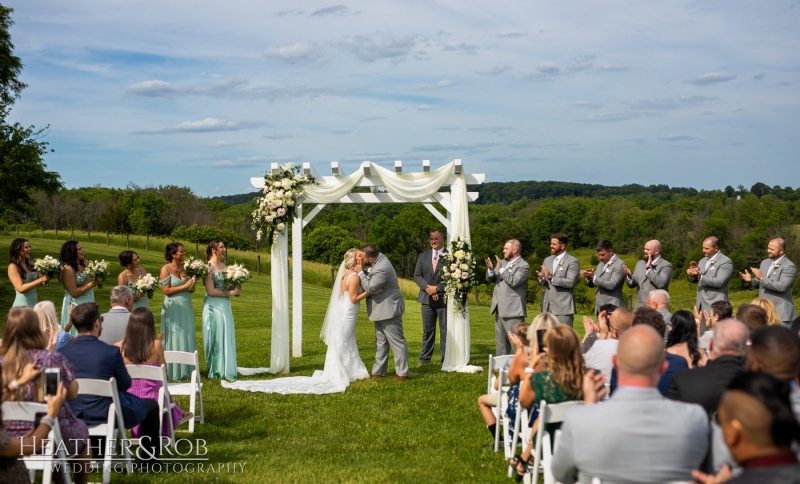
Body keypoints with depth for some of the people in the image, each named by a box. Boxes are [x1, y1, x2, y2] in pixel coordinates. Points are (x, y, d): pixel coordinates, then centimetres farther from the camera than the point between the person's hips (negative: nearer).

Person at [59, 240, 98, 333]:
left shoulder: (85, 262, 3)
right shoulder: (67, 269, -16)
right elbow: (74, 292, -17)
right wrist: (91, 284, -18)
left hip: (89, 304, 7)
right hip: (75, 306, -7)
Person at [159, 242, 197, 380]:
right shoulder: (166, 269, -8)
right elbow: (166, 290, -14)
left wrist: (193, 283, -4)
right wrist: (184, 286, -15)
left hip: (186, 307, 6)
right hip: (173, 308, -6)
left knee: (188, 337, 8)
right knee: (175, 339, 0)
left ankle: (186, 370, 16)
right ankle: (174, 372, 7)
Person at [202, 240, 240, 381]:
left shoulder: (223, 266, 14)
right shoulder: (208, 267, -10)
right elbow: (211, 291, -16)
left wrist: (235, 288, 1)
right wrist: (230, 293, -13)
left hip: (225, 306, 8)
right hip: (214, 307, -8)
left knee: (227, 339, 8)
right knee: (217, 339, -2)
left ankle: (226, 371, 14)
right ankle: (217, 372, 5)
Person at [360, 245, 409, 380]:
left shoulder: (381, 269, -28)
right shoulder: (379, 258, 2)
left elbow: (370, 288, -25)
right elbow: (370, 275, 15)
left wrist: (360, 273, -20)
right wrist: (363, 272, -5)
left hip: (388, 309, -11)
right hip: (382, 309, 11)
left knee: (396, 341, -3)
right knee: (381, 342, 16)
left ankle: (402, 373, 1)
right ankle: (379, 371, 23)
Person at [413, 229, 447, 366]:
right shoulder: (423, 256, 11)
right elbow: (417, 275, 4)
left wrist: (437, 288, -14)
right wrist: (428, 288, -11)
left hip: (444, 298, -3)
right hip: (427, 298, 3)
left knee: (445, 329, 1)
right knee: (427, 330, 8)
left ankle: (445, 358, 7)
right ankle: (424, 358, 13)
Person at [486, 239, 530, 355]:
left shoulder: (523, 266, -9)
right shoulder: (502, 262, 15)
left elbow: (514, 281, -22)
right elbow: (490, 279, 14)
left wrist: (501, 269, -20)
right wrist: (490, 269, -6)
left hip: (513, 311, -8)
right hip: (500, 310, 9)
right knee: (500, 342, 16)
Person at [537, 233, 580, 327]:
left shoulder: (572, 262, -5)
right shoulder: (547, 260, 16)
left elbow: (570, 282, -16)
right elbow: (542, 282, 17)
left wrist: (551, 278, -23)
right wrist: (541, 279, -7)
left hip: (563, 308, -6)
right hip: (547, 307, 6)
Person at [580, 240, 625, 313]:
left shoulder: (619, 265, -9)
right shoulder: (601, 265, 16)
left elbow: (612, 285, -18)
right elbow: (592, 284, 17)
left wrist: (593, 277, -20)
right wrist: (589, 277, -6)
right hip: (599, 308, 8)